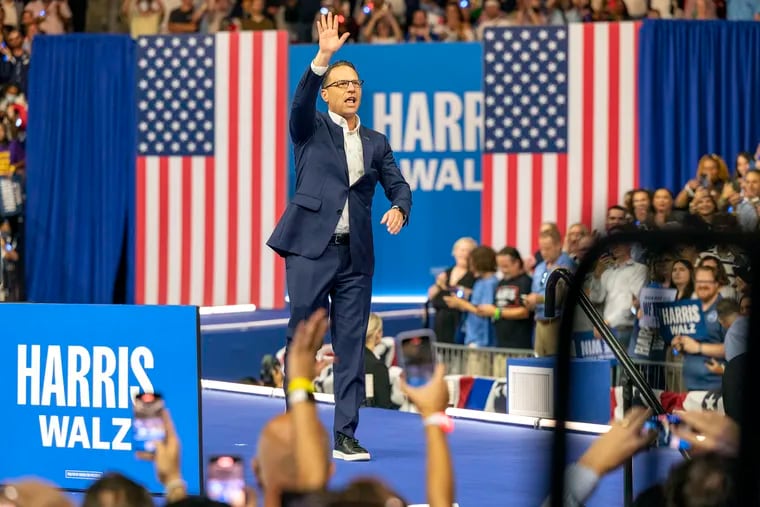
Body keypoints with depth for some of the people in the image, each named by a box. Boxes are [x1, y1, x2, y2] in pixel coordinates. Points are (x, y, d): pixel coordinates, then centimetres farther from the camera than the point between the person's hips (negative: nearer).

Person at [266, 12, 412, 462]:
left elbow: (398, 185, 11)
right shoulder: (311, 129, 6)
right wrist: (323, 57, -28)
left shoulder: (376, 143, 16)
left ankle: (345, 434, 5)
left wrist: (399, 209, -13)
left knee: (352, 346, 2)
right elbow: (302, 100, -14)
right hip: (311, 249, -3)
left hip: (356, 256, 3)